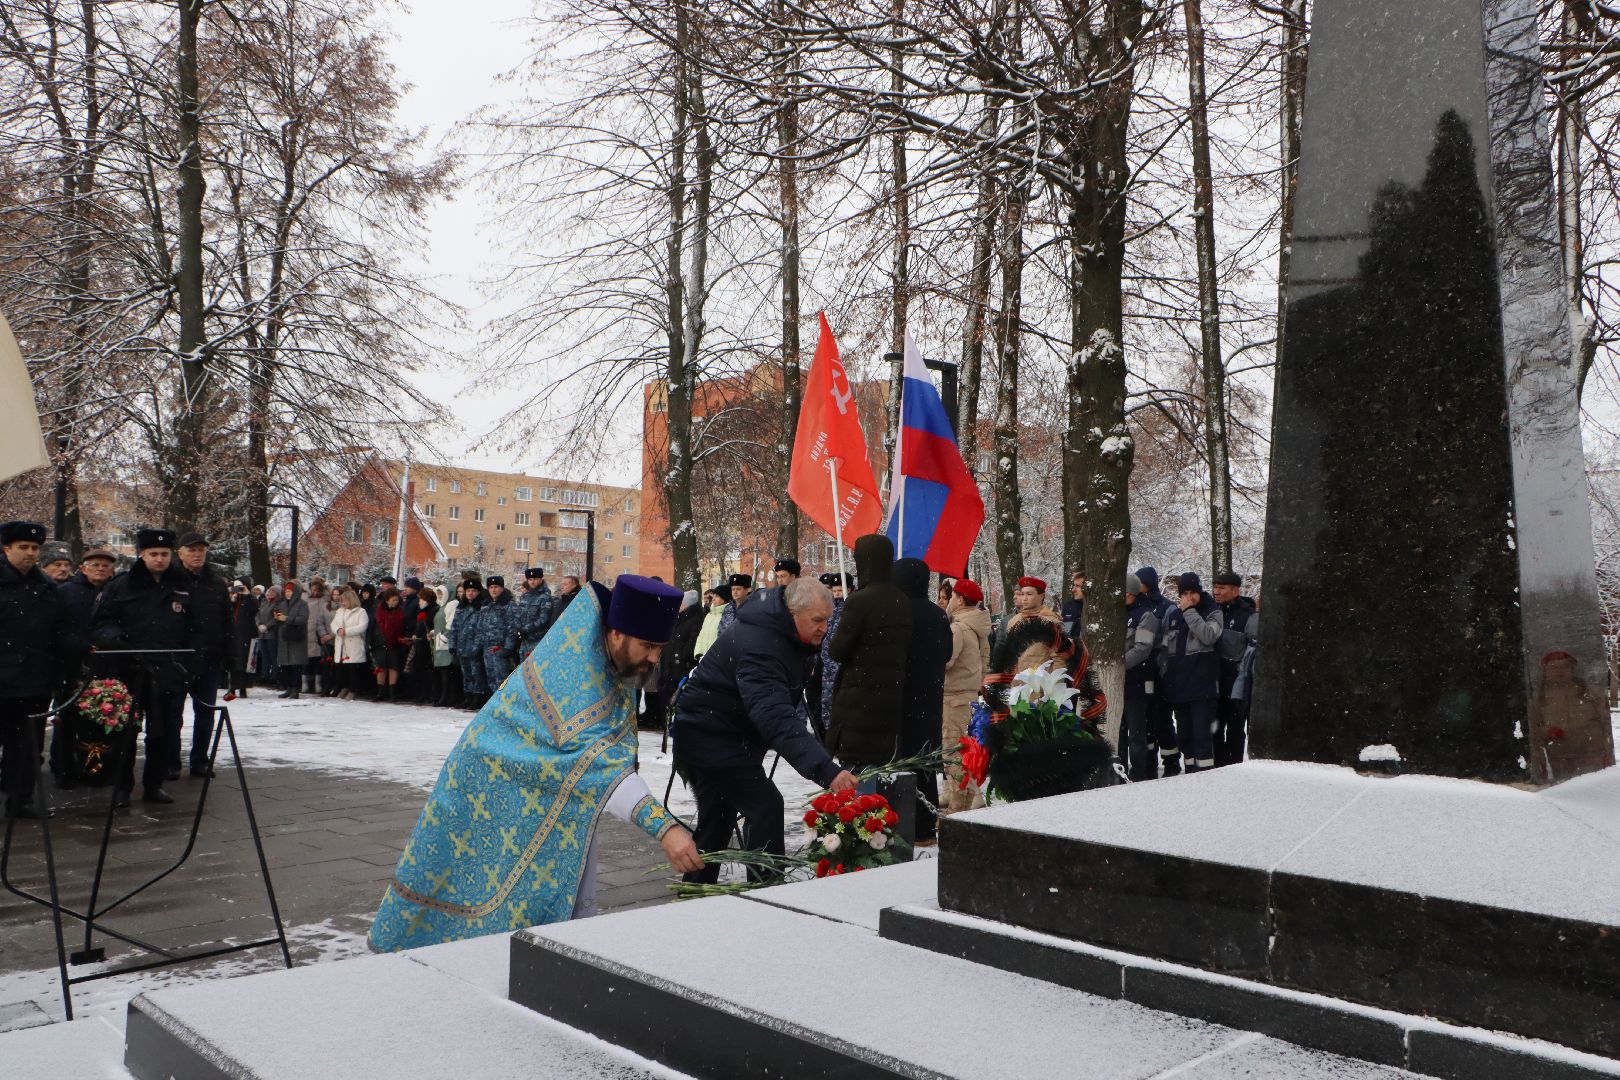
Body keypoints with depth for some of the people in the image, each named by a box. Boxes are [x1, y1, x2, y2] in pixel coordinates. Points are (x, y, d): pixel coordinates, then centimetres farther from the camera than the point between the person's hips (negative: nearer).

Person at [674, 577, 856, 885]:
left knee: (717, 820, 18)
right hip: (710, 738, -10)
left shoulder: (790, 639, 1)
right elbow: (777, 719, -43)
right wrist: (825, 770, -51)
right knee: (765, 805, -16)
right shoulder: (758, 646, -32)